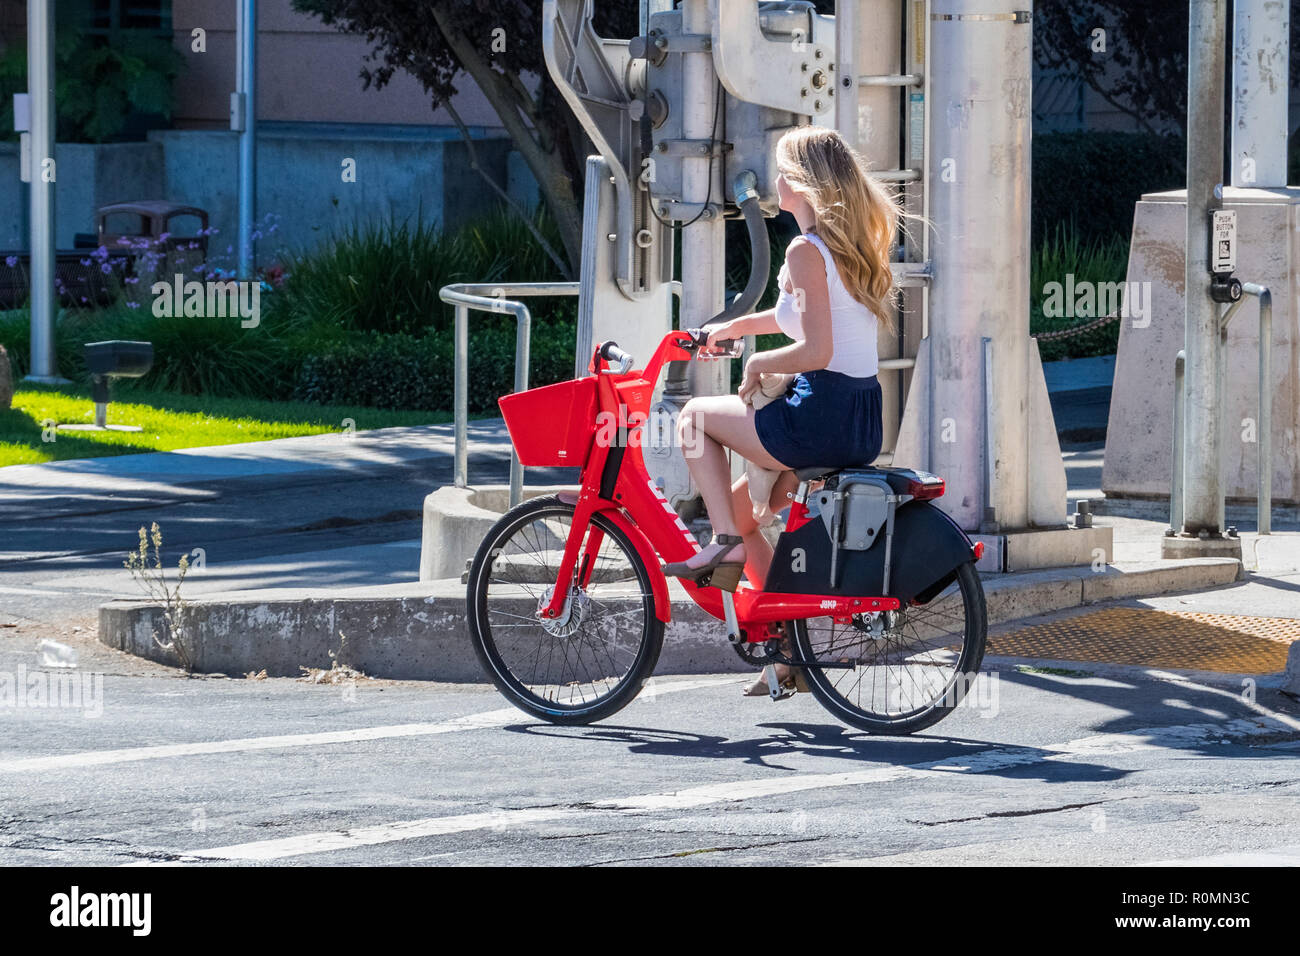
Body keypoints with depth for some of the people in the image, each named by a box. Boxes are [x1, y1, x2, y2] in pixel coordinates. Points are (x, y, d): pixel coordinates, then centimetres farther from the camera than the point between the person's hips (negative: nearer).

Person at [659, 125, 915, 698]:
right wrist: (740, 326, 33)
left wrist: (759, 364, -5)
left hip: (822, 415, -9)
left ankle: (725, 543, 2)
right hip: (865, 426, 9)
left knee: (697, 416, 11)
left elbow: (816, 351, -22)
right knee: (740, 503, 22)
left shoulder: (806, 251, -14)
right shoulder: (854, 244, 14)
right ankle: (787, 652, 20)